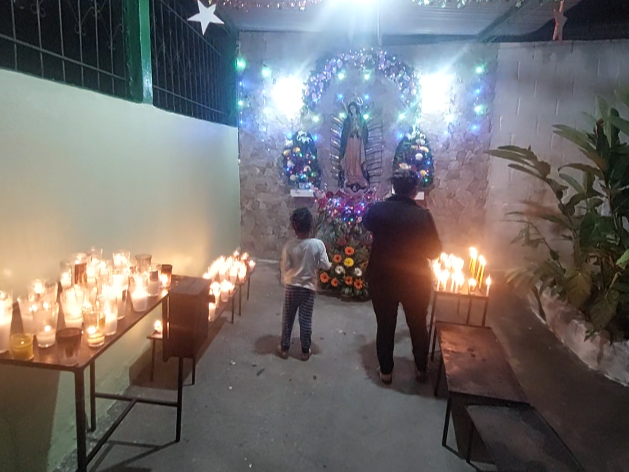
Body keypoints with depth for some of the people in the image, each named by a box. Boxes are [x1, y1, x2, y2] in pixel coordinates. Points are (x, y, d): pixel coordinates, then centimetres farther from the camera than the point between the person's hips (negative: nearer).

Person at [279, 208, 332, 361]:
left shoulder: (289, 246, -14)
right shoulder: (318, 244, -15)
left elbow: (284, 267, -9)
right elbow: (326, 266, -11)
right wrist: (323, 264, 11)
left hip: (292, 287, 0)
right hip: (309, 288, 0)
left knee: (287, 318, 15)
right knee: (306, 320, 12)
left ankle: (284, 348, 27)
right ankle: (305, 351, 24)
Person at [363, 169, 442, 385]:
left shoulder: (377, 209, -10)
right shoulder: (422, 215, -17)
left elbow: (368, 224, 14)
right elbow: (435, 251, -7)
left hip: (382, 278, 1)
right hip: (415, 280, -1)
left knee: (385, 326, 17)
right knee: (418, 326, 19)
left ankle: (386, 371, 30)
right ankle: (421, 369, 36)